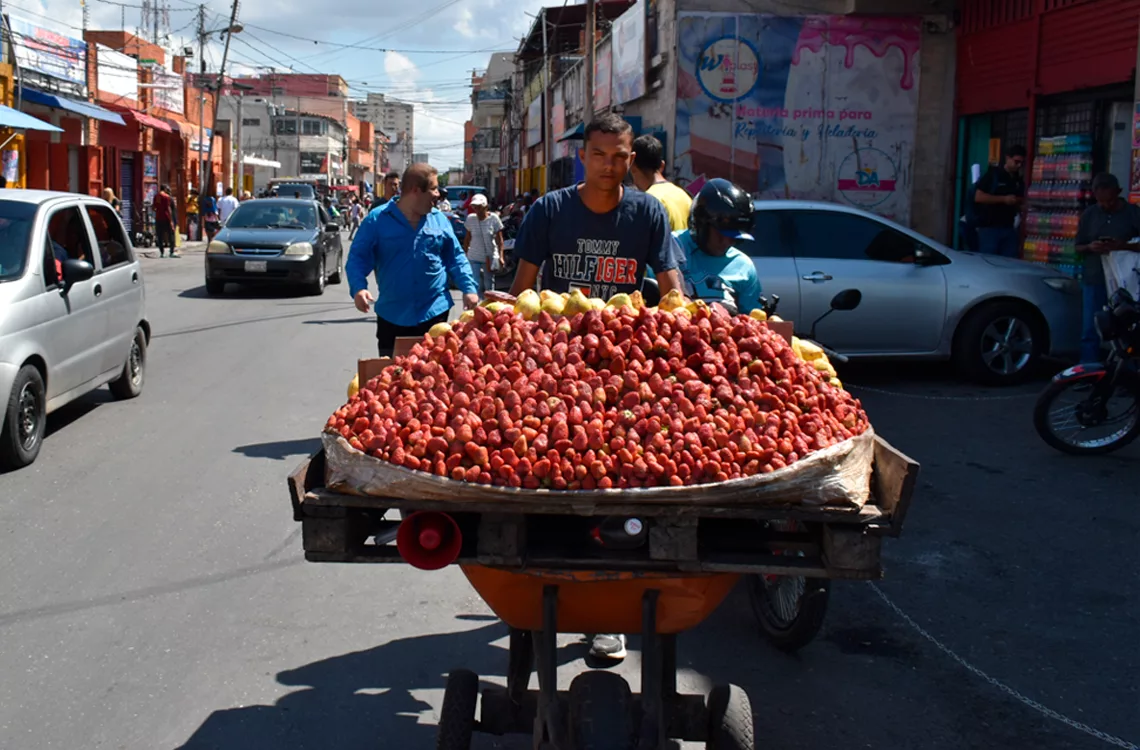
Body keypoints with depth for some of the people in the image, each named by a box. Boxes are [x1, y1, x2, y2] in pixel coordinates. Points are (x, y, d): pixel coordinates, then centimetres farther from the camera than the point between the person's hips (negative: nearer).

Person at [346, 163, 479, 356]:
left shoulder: (440, 220, 6)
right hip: (392, 316, -2)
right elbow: (357, 258, -4)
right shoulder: (377, 219, -3)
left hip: (434, 313, 2)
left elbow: (455, 258, 12)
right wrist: (358, 288, -22)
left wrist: (469, 288, -2)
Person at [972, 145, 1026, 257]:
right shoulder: (992, 175, -3)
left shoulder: (1019, 181, 14)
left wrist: (1019, 204, -1)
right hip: (989, 227, -6)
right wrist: (1004, 199, -16)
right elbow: (978, 197, -12)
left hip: (1009, 228, 6)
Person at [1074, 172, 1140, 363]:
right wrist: (1090, 247, -13)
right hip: (1094, 281, 2)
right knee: (1090, 332, 1)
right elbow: (1078, 248, 10)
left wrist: (1122, 246, -21)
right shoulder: (1088, 215, 6)